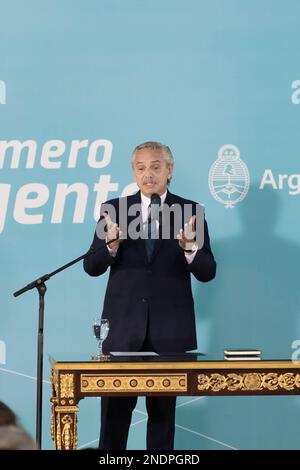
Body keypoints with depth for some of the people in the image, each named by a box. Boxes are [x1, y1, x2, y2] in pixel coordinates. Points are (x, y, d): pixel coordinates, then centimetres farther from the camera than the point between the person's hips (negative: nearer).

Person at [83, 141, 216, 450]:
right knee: (115, 405, 0)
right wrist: (112, 244, -20)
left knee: (163, 407, 4)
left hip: (169, 328, 0)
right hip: (123, 324, 0)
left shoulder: (191, 212, 3)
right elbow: (92, 267, 1)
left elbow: (207, 273, -1)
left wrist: (189, 247, -22)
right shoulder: (114, 209, 5)